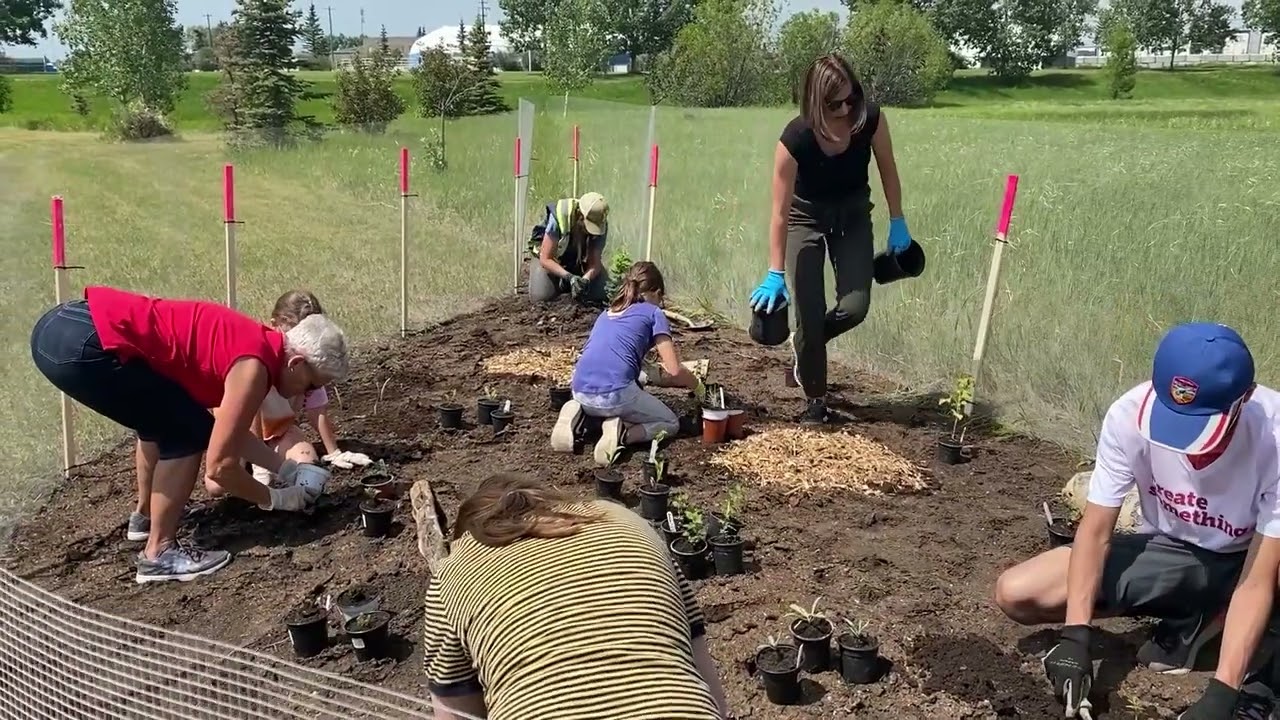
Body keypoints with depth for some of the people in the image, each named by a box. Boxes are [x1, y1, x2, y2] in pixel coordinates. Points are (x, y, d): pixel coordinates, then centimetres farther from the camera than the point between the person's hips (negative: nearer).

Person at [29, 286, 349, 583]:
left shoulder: (254, 342, 15)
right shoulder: (253, 366, -11)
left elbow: (228, 431, 29)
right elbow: (219, 464, -10)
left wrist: (288, 469, 29)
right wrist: (274, 499, 6)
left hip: (64, 326, 10)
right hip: (78, 345, -10)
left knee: (164, 420, 27)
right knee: (187, 433, -2)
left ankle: (146, 516, 39)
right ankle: (158, 554, 7)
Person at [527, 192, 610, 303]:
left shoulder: (601, 224, -25)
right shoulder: (559, 217, -35)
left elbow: (594, 262, -20)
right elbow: (545, 259, -31)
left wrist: (585, 279, -42)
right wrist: (569, 277, -44)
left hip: (580, 260, 2)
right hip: (553, 258, -2)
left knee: (600, 294, -19)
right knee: (541, 295, -26)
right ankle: (561, 283, 8)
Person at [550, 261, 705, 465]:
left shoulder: (607, 313, 26)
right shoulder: (653, 312, 10)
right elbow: (674, 370, 3)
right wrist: (696, 384, 22)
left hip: (580, 394, 6)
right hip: (615, 393, -6)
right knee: (671, 423, 19)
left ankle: (579, 414, 7)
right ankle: (622, 435, -10)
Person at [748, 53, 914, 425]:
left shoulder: (871, 119, -24)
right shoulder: (795, 138, -31)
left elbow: (887, 170, -4)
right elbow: (781, 212, -27)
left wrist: (898, 223, -1)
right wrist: (775, 275, -27)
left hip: (853, 214, 3)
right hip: (807, 216, -3)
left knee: (855, 306, -9)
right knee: (810, 313, -5)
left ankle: (806, 343, 24)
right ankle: (814, 400, 15)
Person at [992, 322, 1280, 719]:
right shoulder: (1130, 415, -26)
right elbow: (1096, 531, -18)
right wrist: (1075, 635, -28)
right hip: (1169, 548, 3)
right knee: (1016, 594, -13)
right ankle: (1190, 620, 4)